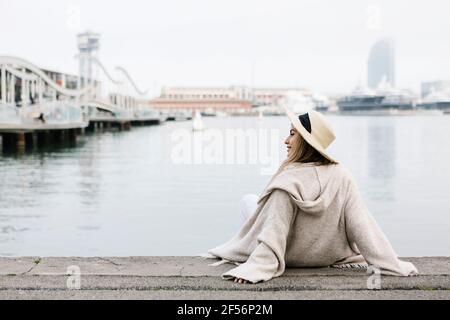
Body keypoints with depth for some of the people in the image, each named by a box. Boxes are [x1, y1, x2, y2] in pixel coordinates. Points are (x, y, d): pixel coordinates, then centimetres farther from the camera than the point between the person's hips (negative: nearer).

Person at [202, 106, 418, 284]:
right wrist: (389, 263, -15)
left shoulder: (287, 181, -30)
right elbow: (363, 226, -19)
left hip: (288, 258, -4)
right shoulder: (342, 177, -18)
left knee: (248, 200, 17)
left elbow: (273, 234, -32)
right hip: (327, 257, 4)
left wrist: (255, 268, -33)